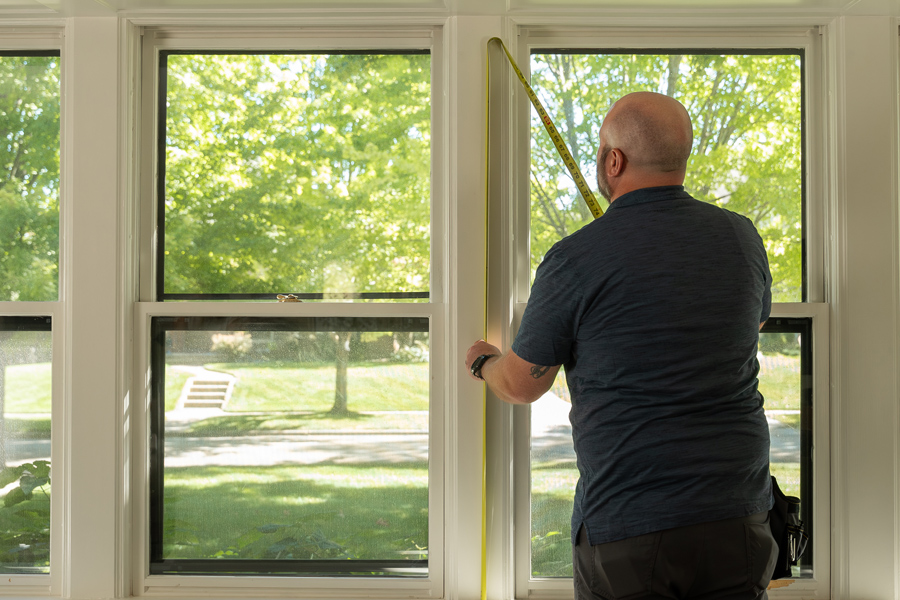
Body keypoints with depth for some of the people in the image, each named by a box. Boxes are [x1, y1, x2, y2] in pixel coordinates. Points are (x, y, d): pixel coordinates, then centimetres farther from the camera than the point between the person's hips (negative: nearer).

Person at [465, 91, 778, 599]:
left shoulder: (575, 259, -13)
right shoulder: (742, 237, 1)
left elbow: (521, 385, -1)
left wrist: (482, 361, 22)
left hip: (628, 527, -4)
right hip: (738, 519, 4)